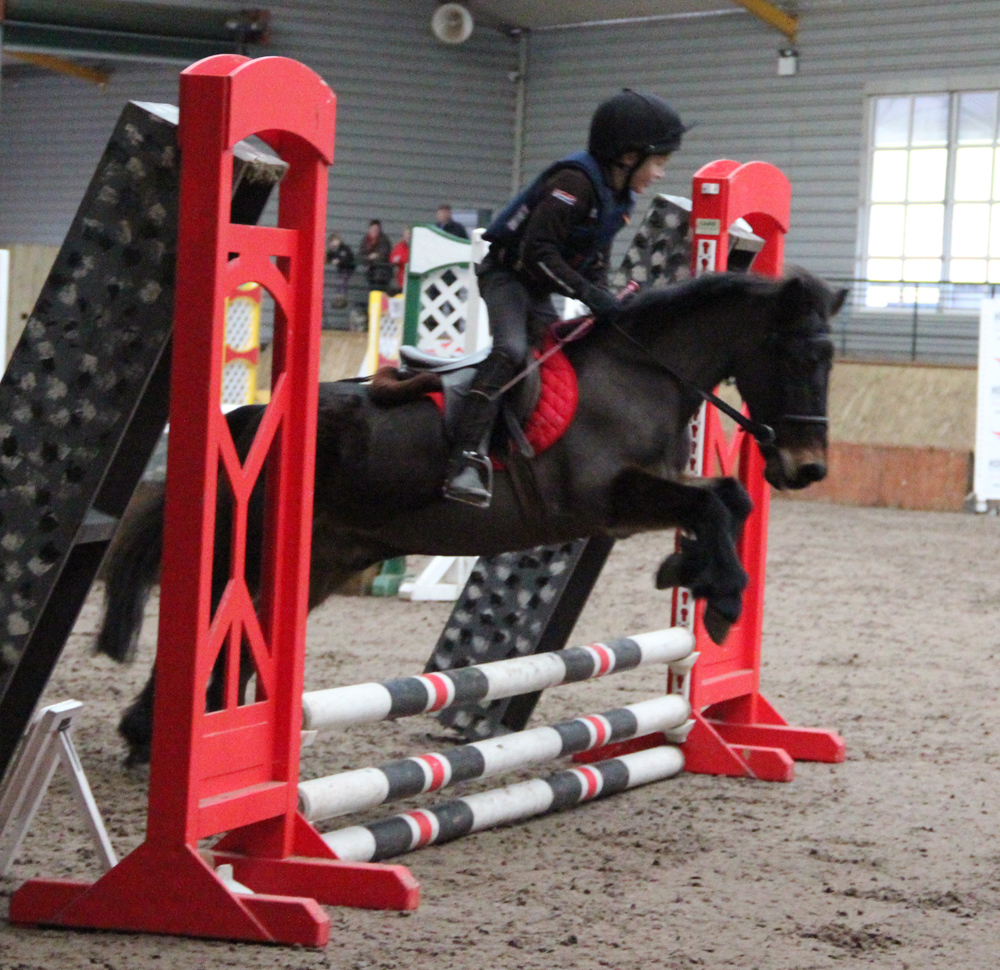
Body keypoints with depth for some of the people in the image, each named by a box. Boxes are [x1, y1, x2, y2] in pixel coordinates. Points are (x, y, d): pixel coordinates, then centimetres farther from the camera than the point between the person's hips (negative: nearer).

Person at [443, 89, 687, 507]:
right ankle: (467, 456, -40)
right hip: (508, 272, -10)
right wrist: (590, 295, -31)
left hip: (538, 288, 10)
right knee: (511, 349, -29)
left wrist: (605, 303, -4)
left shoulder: (621, 196, 6)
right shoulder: (575, 182, -24)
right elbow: (537, 252, -29)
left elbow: (596, 260, 13)